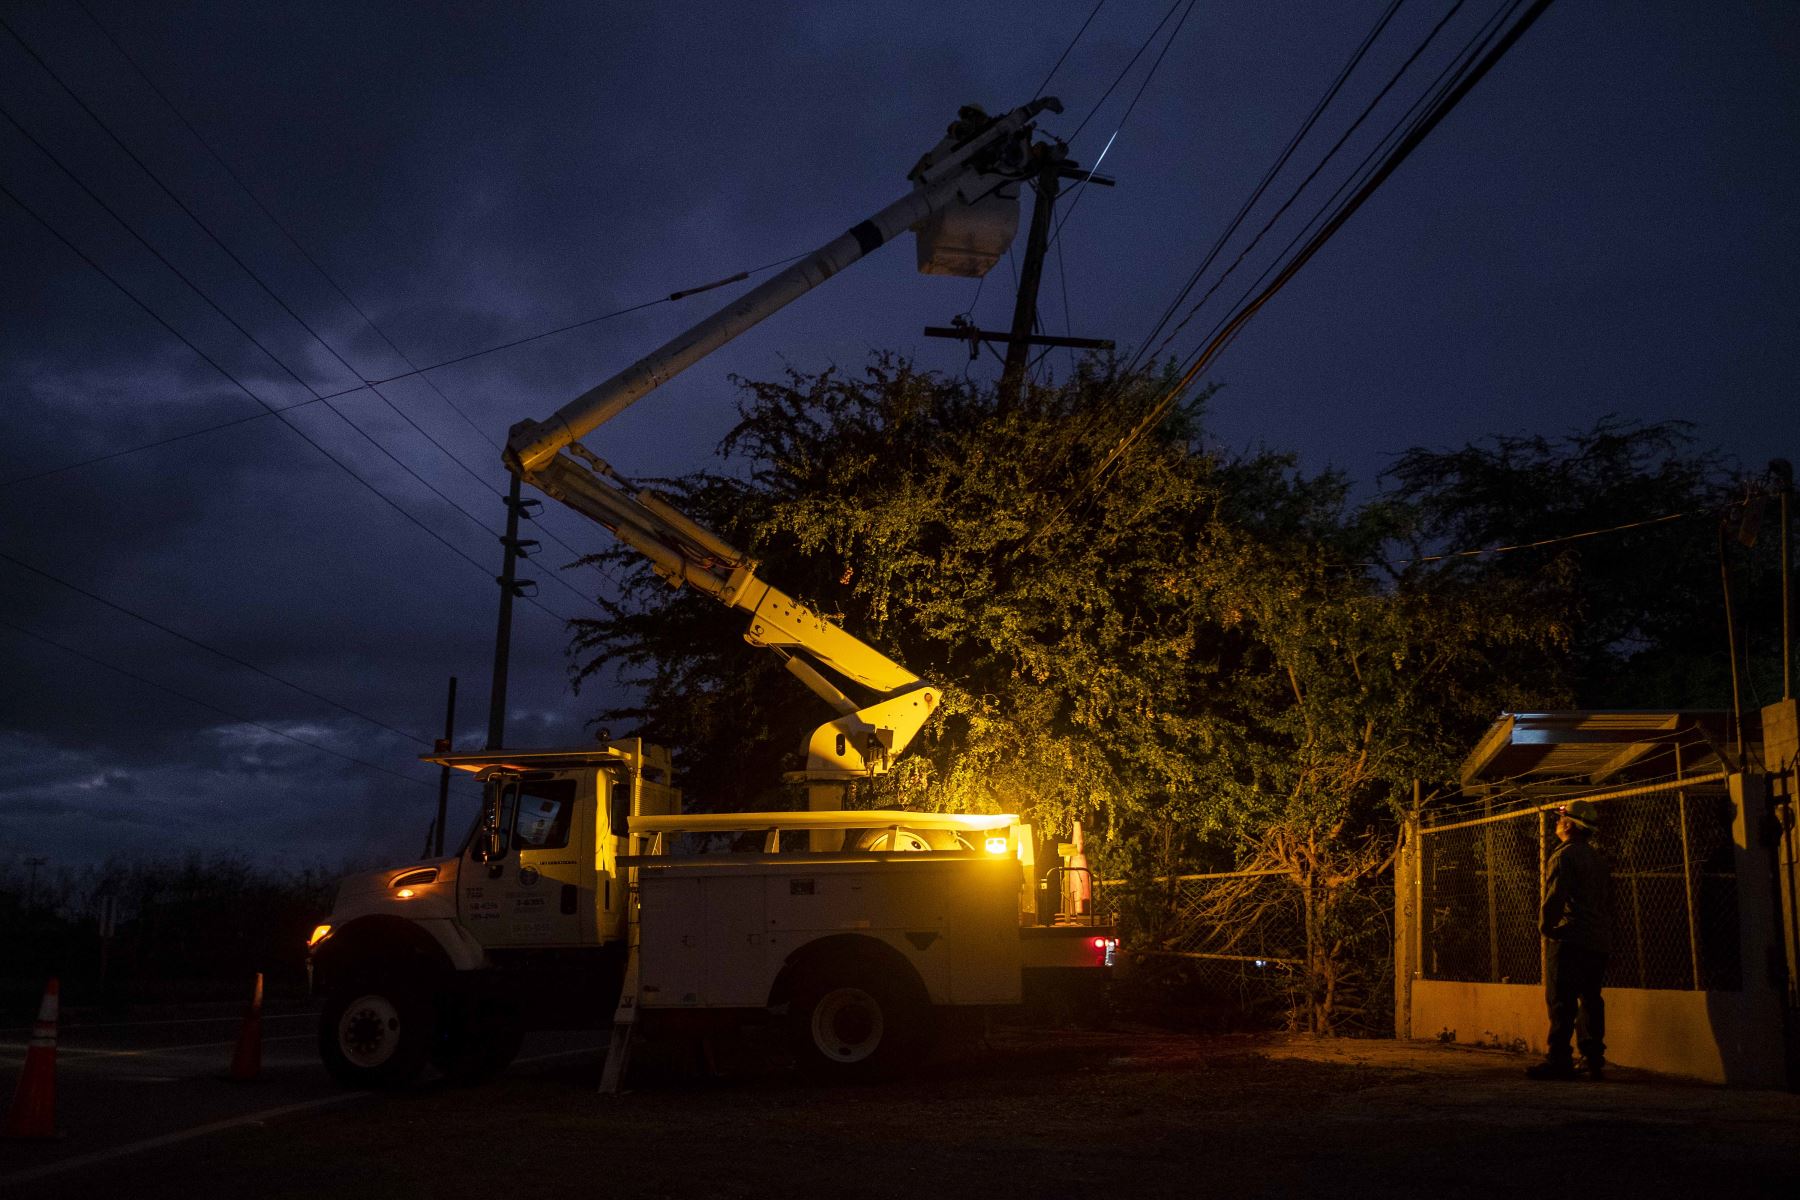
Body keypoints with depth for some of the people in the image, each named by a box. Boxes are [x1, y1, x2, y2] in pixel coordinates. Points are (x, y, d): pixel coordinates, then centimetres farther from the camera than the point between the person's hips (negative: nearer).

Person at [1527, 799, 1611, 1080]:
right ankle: (1594, 1060, 12)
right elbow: (1607, 896, 21)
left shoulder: (1564, 856, -10)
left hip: (1569, 939, -8)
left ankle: (1560, 1060, -9)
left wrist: (1545, 925, -7)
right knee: (1590, 1001, 11)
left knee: (1561, 1002, -7)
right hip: (1596, 941, 8)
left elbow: (1555, 896, -18)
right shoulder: (1597, 859, 17)